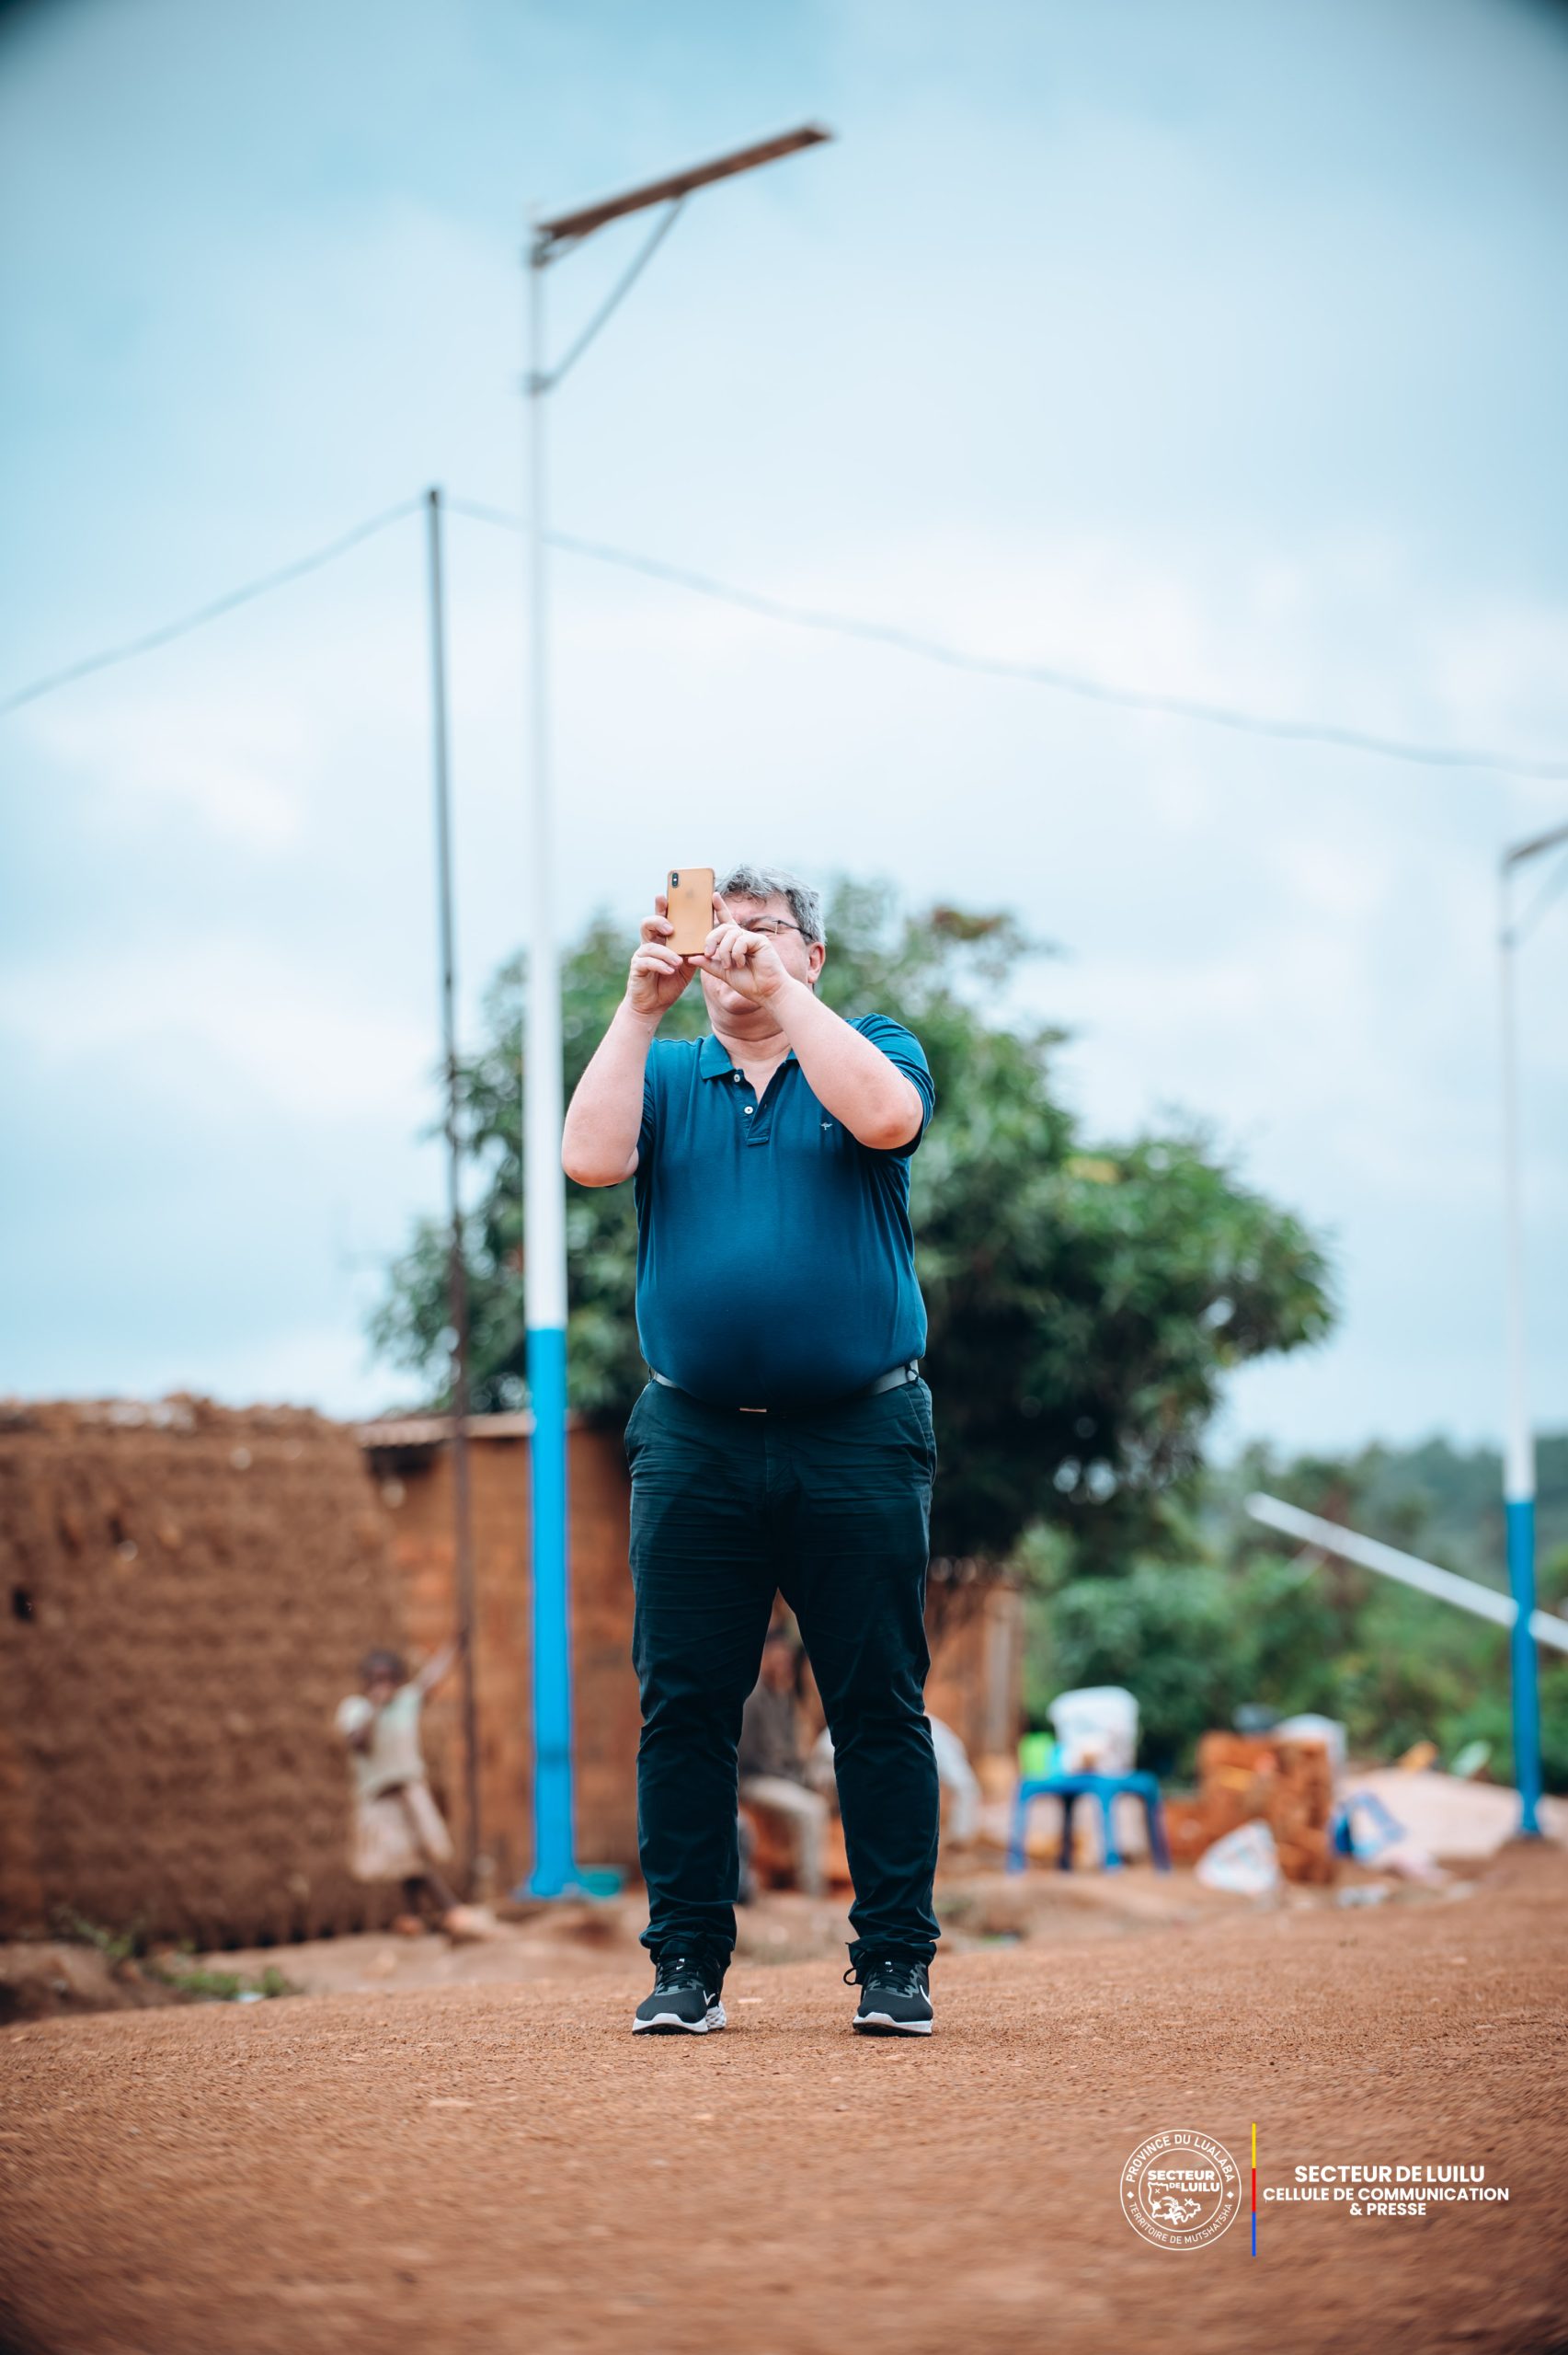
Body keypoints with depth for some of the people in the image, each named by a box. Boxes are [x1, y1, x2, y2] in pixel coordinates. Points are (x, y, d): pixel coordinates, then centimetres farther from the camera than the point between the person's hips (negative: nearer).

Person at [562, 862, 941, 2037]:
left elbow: (886, 1118, -16)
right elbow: (592, 1156, -7)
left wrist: (775, 992, -17)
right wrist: (643, 1003, -10)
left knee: (880, 1706, 0)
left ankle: (897, 1961, 7)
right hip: (696, 1444, 2)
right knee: (683, 1707, 2)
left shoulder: (870, 1050, 8)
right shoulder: (666, 1075, 13)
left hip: (859, 1442, -2)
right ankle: (688, 1961, 9)